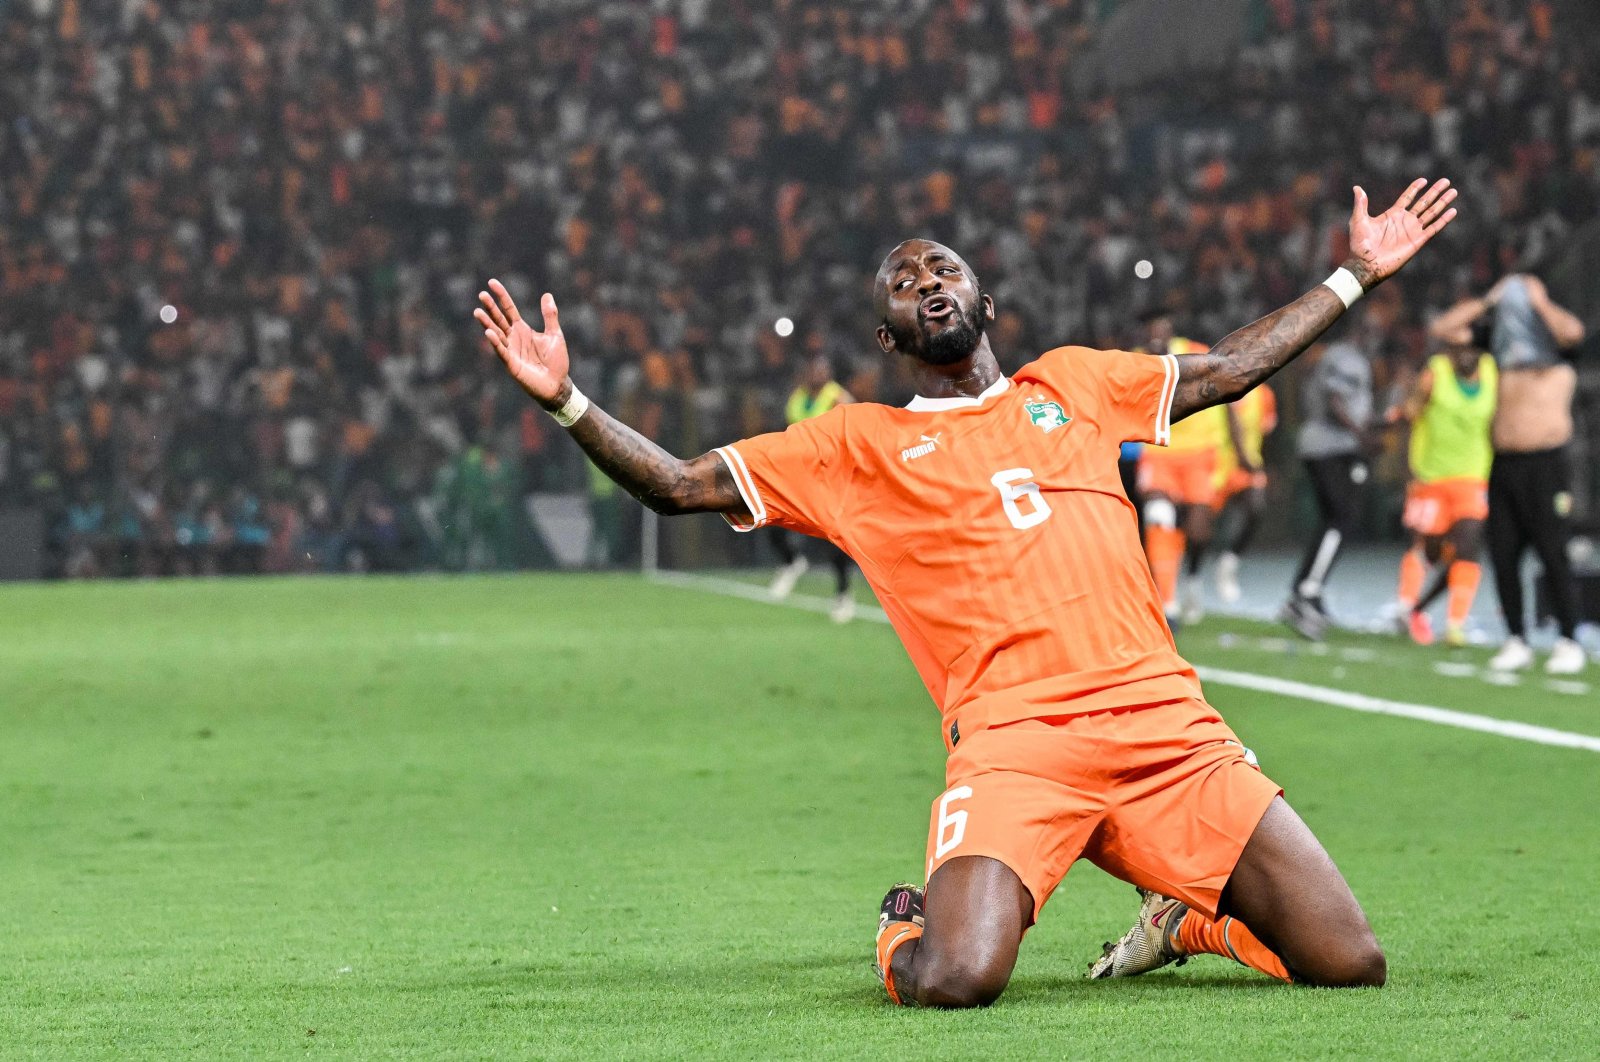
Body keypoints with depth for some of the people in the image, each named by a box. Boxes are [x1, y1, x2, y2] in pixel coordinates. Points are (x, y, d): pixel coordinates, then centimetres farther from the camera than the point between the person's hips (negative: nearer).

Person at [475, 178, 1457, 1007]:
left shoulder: (1073, 383, 23)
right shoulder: (856, 444, 15)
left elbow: (1232, 368, 33)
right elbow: (680, 485, 13)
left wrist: (1357, 275, 33)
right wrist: (566, 400, 0)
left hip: (1164, 719, 3)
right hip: (1012, 736, -2)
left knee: (1349, 964, -7)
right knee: (956, 981, -27)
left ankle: (1184, 919, 25)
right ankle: (907, 928, 11)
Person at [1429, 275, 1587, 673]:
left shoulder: (1557, 366, 3)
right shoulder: (1495, 365, 15)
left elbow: (1572, 331, -20)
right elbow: (1442, 329, 16)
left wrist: (1538, 301, -3)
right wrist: (1488, 300, 12)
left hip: (1546, 464, -5)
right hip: (1502, 466, 5)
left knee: (1553, 556, -7)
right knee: (1503, 557, 2)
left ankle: (1569, 643, -3)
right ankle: (1516, 642, 10)